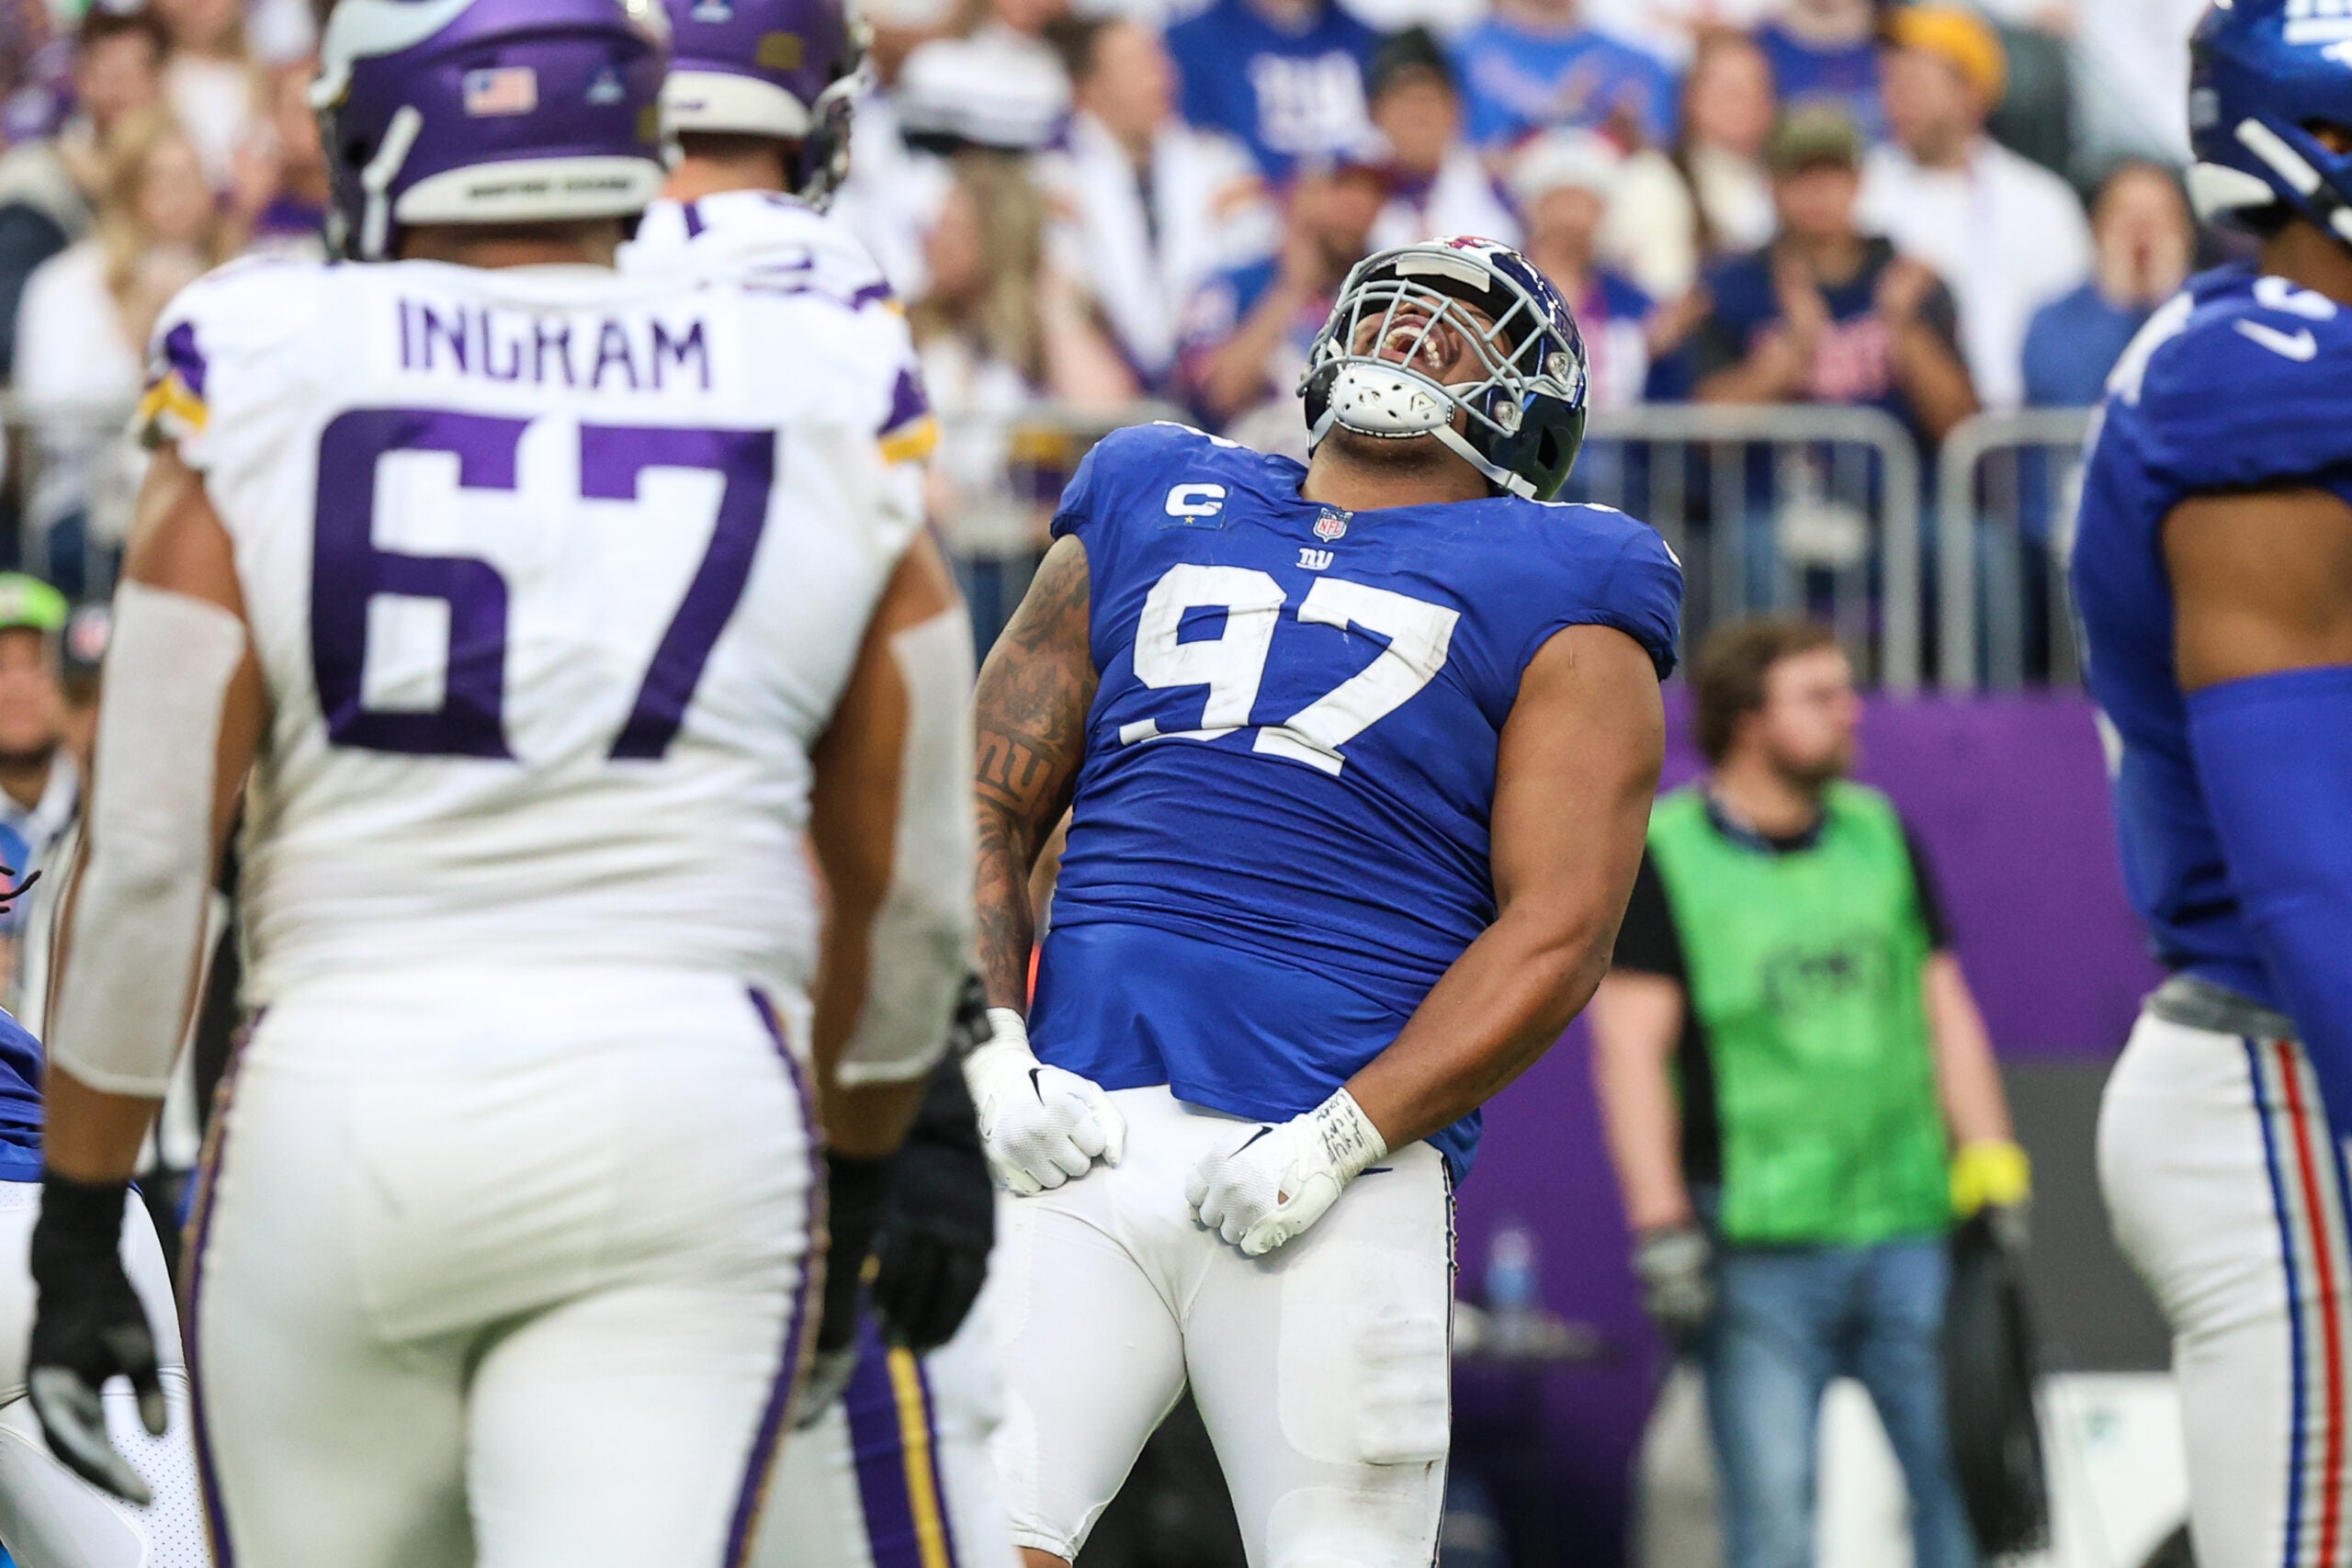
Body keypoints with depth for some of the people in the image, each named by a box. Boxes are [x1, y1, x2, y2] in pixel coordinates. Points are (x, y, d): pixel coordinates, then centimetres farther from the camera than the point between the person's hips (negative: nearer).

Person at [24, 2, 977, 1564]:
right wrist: (859, 1187, 29)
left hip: (346, 1092, 0)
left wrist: (81, 1225, 6)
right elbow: (911, 897, 14)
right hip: (696, 1111, 0)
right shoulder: (831, 425, 6)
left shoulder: (261, 398, 1)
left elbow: (147, 860, -2)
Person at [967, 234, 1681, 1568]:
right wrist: (989, 1048, 2)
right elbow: (991, 802, 20)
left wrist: (1342, 1136, -12)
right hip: (1075, 1137, 2)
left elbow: (1557, 932, -1)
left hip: (1332, 1171, -2)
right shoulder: (1149, 520, 21)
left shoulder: (1552, 601, 10)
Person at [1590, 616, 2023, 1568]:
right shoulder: (1661, 856, -1)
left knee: (1965, 1475, 0)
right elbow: (1630, 1043, -5)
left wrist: (1992, 1177, 7)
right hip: (1758, 1251, -4)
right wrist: (1660, 1226, -13)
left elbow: (1945, 1014, 16)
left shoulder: (1880, 835, 14)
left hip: (1908, 1229, 4)